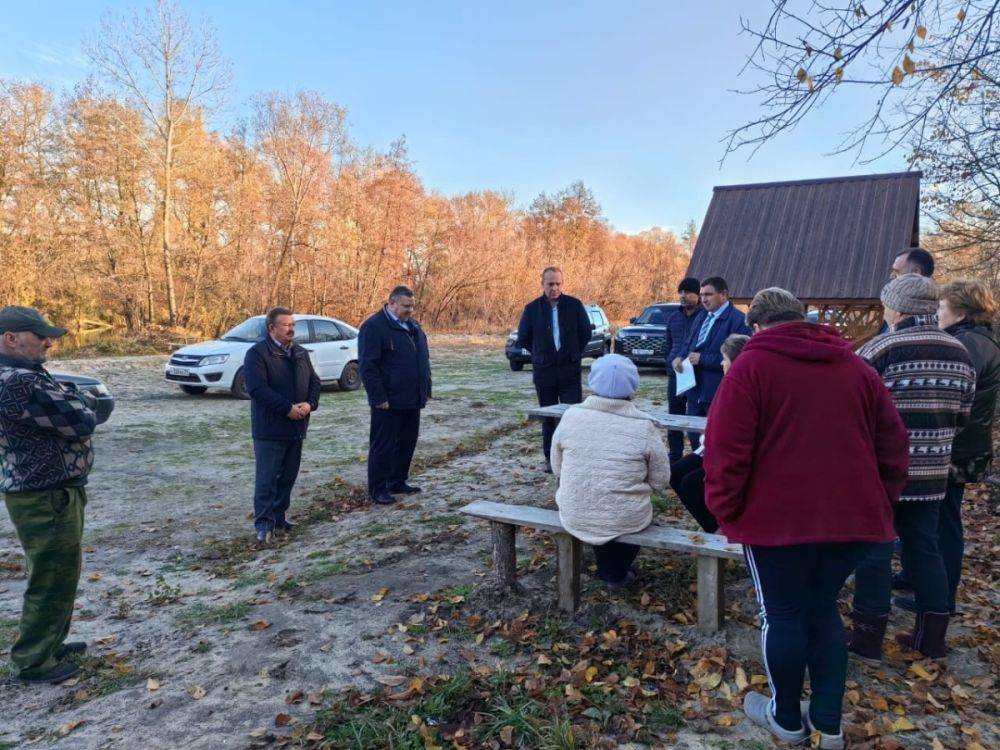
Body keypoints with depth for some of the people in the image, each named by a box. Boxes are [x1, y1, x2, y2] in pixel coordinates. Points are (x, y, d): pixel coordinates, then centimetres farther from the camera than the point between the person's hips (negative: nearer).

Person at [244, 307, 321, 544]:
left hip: (296, 427, 7)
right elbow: (257, 389, -19)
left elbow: (314, 381, 13)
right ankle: (264, 524, 4)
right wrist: (288, 408, -20)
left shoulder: (300, 353, 14)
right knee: (267, 478, -3)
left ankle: (280, 517, 26)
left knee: (288, 477, 13)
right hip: (270, 428, -7)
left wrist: (310, 404, -7)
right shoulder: (257, 353, -9)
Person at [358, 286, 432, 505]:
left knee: (407, 443, 15)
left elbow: (424, 359, 22)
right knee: (383, 446, 0)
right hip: (388, 402, -8)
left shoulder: (413, 326, 14)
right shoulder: (374, 327, -11)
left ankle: (398, 482, 28)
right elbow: (368, 366, -15)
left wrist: (426, 390, 16)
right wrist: (379, 397, -18)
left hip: (412, 400, 8)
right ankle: (378, 489, 10)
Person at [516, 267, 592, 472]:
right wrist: (540, 354, 9)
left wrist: (575, 353, 8)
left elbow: (586, 332, 8)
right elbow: (523, 338, 9)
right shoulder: (532, 308, 1)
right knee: (548, 416, 9)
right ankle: (550, 458, 18)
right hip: (544, 371, 1)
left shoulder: (574, 305, 0)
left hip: (570, 369, -1)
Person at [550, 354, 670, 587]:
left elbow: (557, 469, 2)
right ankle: (616, 573, 39)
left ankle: (607, 568, 46)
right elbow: (660, 481, -5)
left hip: (573, 518, 2)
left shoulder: (570, 416, -9)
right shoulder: (644, 426, -15)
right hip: (624, 521, -2)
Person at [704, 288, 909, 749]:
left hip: (777, 520, -5)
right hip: (851, 518, 5)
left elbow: (726, 450, -14)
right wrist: (878, 502, 19)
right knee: (823, 610, 21)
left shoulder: (752, 366, -7)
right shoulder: (856, 368, 11)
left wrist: (725, 509, -3)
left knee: (782, 615, 11)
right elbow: (893, 446, 11)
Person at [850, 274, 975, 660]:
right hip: (932, 472, 6)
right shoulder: (959, 352, 6)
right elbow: (961, 414, 13)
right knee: (924, 547, 15)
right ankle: (932, 636, 24)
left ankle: (868, 637, 11)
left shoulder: (880, 349, -15)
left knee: (874, 549, 3)